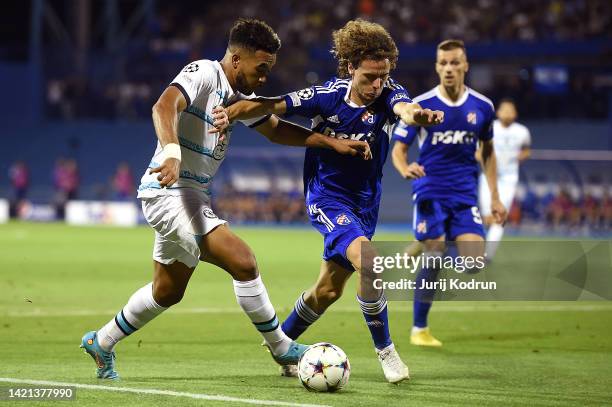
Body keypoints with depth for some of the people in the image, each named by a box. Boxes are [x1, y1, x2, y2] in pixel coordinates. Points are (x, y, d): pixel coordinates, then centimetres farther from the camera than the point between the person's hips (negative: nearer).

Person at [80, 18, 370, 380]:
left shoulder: (240, 96, 13)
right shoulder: (203, 73, -15)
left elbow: (276, 129, 22)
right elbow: (165, 107, -31)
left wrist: (333, 142, 12)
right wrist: (172, 152, -49)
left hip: (192, 197, 10)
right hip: (169, 191, -10)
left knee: (167, 292, 20)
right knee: (243, 262, -17)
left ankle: (102, 343, 36)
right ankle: (281, 348, -5)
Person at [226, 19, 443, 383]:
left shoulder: (389, 94, -16)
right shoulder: (327, 96, -18)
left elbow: (404, 107, -39)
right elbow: (273, 106, -14)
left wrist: (415, 115, -64)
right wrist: (227, 115, -31)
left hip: (365, 202, 4)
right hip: (328, 198, -4)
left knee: (328, 290, 15)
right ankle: (385, 350, -10)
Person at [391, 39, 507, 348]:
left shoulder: (482, 107, 3)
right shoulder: (420, 105, -6)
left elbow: (488, 151, 15)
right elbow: (398, 149, -1)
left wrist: (495, 197, 11)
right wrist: (405, 169, -25)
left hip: (465, 194, 3)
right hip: (430, 191, -3)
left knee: (474, 263, -13)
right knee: (433, 259, -11)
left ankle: (426, 248, 19)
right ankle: (419, 329, 7)